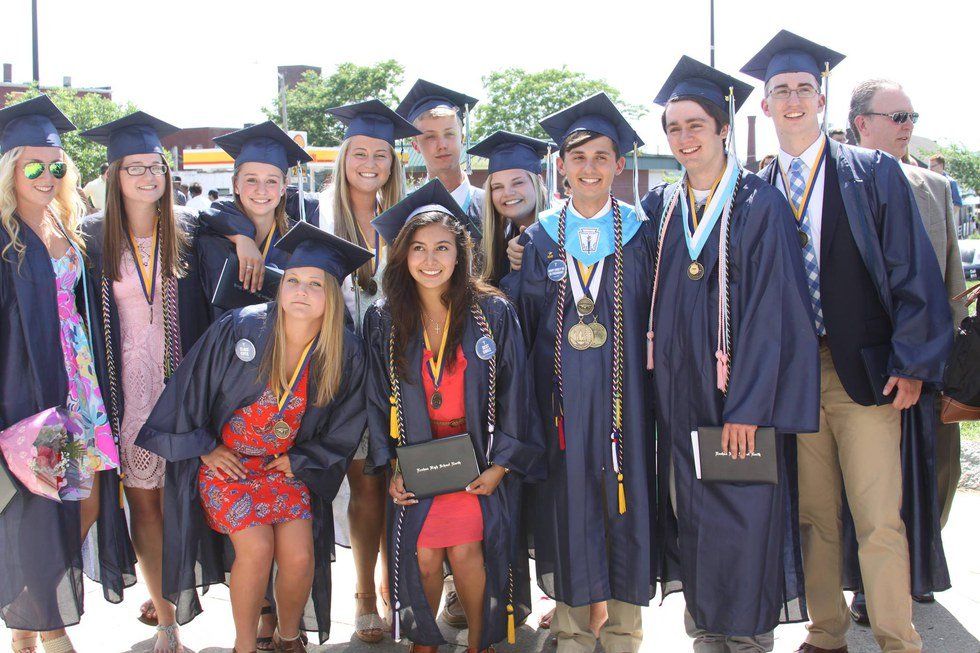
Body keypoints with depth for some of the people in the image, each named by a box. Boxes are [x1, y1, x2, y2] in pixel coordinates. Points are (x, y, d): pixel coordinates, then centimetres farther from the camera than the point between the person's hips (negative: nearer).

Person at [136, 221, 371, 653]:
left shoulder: (345, 354, -9)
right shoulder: (240, 328, -15)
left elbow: (344, 426, 6)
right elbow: (189, 386, -4)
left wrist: (301, 459, 0)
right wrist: (205, 447, -1)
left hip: (286, 466, 2)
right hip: (223, 459, -2)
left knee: (300, 556, -13)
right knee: (257, 549, -20)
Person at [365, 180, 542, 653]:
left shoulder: (493, 313, -4)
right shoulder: (383, 320, 1)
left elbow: (513, 393, -1)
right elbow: (377, 399, 7)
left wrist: (501, 464, -6)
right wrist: (391, 467, 0)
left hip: (478, 457, -1)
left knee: (465, 550, -15)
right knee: (424, 555, -10)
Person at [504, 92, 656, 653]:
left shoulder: (641, 234, 4)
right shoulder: (540, 239, 7)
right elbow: (524, 318, 7)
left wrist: (658, 390, -4)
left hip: (625, 391, -1)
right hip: (560, 392, 1)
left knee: (624, 500, 3)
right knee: (567, 502, 5)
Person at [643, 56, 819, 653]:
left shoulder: (760, 206, -7)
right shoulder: (660, 208, 8)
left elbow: (770, 313, -12)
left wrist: (748, 406, -17)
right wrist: (661, 381, 1)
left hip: (739, 395, -4)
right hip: (679, 395, 4)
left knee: (742, 519, -2)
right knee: (691, 514, 10)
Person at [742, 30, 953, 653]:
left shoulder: (874, 173, 2)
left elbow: (913, 270, -2)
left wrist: (911, 364, -8)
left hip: (866, 371, -3)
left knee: (880, 519, -3)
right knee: (814, 516, 9)